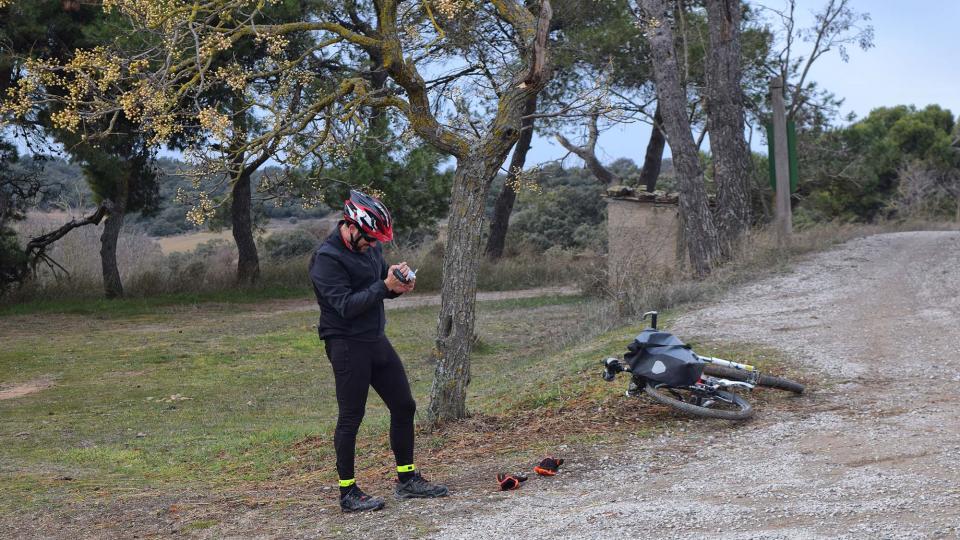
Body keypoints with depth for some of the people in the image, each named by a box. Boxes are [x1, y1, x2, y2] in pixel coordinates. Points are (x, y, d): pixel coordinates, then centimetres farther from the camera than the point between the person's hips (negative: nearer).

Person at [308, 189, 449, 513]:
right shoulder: (326, 259, -17)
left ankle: (407, 480, 22)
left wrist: (399, 284, -5)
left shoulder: (370, 246, 9)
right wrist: (385, 286, -25)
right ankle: (348, 493, 9)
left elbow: (382, 287, 18)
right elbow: (346, 305, -23)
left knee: (404, 406, 10)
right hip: (347, 345, -8)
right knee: (351, 418, -2)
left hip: (376, 341, 8)